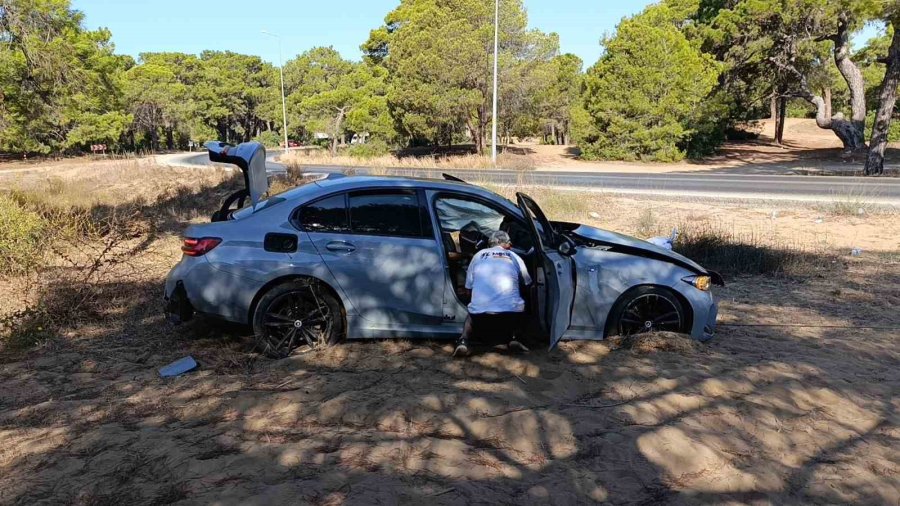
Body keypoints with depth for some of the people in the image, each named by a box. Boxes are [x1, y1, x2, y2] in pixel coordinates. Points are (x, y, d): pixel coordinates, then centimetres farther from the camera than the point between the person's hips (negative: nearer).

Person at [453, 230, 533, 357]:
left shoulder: (479, 255, 17)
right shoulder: (514, 256, 16)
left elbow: (468, 286, 22)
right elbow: (527, 283, 30)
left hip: (480, 315, 1)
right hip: (511, 314, 0)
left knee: (471, 316, 36)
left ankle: (463, 341, 5)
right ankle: (514, 338, 9)